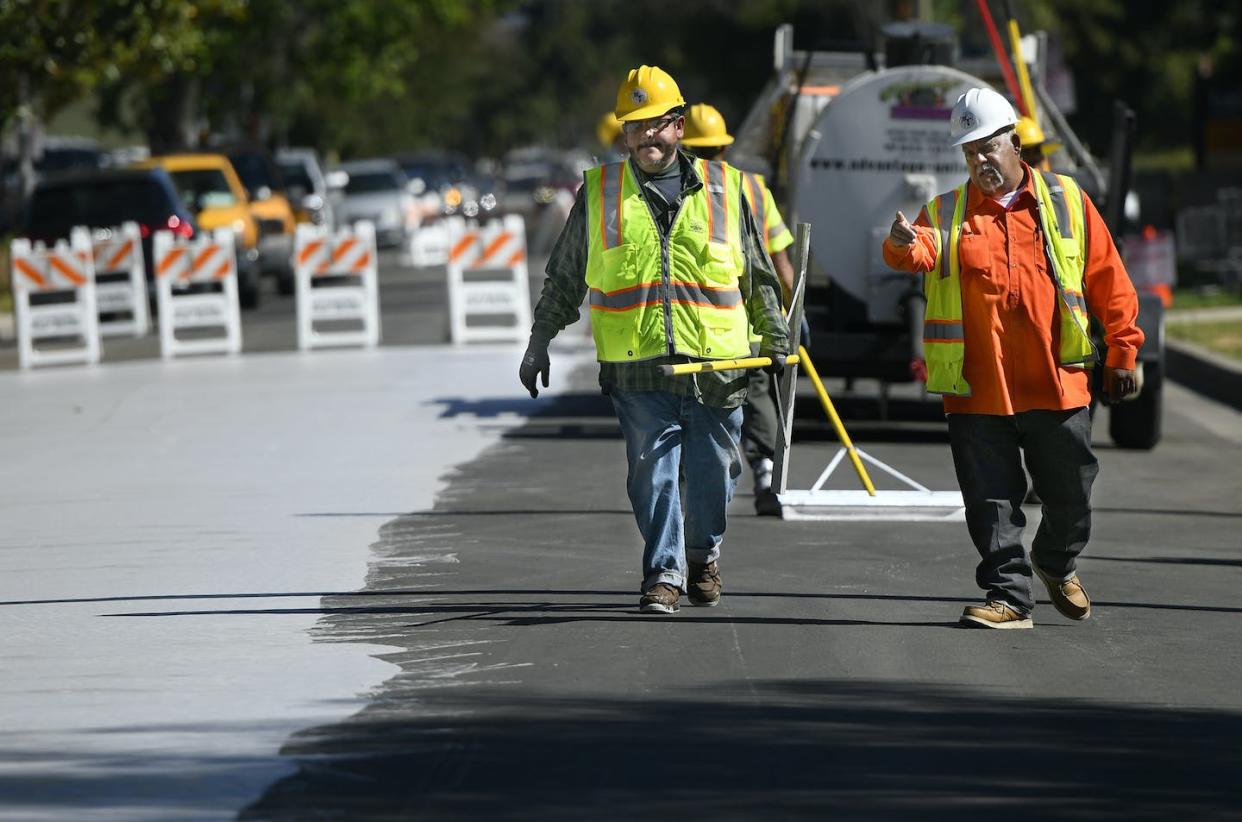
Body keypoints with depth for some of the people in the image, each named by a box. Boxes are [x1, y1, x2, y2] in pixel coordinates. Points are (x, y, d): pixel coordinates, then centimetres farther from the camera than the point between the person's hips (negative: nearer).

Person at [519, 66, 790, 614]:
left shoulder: (724, 190, 9)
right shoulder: (598, 193, 9)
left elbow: (759, 277, 16)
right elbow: (564, 279, 16)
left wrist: (776, 342, 14)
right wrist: (539, 341, 13)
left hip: (716, 364, 1)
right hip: (637, 368, -1)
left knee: (713, 473, 7)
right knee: (653, 472, -6)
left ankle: (703, 555, 30)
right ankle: (664, 572, 2)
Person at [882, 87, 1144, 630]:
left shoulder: (1066, 202, 6)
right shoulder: (946, 214, 7)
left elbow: (1108, 279, 10)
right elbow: (920, 252, -15)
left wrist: (1122, 351, 8)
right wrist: (903, 245, -39)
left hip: (1057, 382, 0)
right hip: (978, 390, 0)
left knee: (1070, 494, 9)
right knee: (992, 501, 0)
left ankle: (1057, 564, 37)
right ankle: (1009, 598, 8)